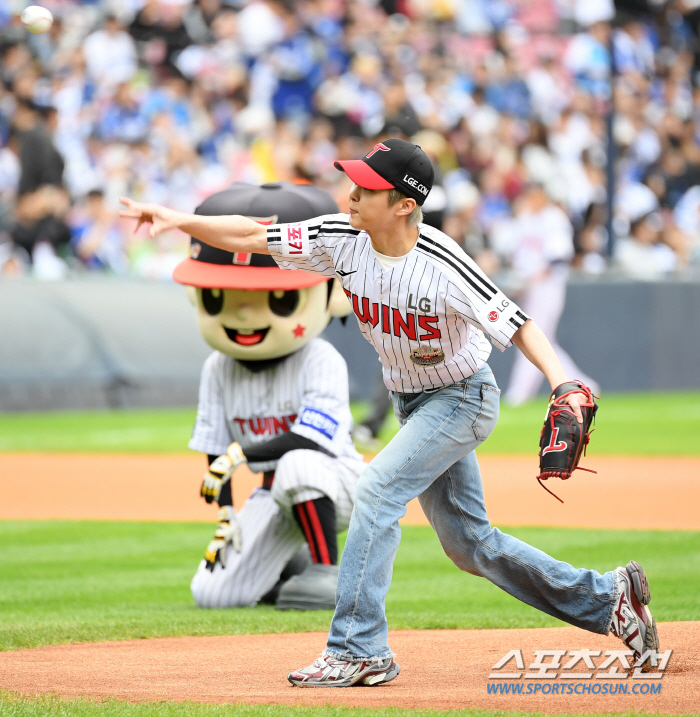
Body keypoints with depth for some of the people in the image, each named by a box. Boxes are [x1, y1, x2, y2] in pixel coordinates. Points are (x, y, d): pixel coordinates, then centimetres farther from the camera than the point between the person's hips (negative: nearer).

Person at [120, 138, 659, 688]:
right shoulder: (344, 239, -14)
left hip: (463, 399, -7)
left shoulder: (442, 266, -30)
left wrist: (563, 383, -44)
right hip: (412, 403, 7)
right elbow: (250, 237, -11)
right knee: (469, 543, 13)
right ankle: (608, 597, 26)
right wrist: (179, 220, -22)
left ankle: (359, 650, -19)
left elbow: (516, 324, -29)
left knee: (378, 490, -23)